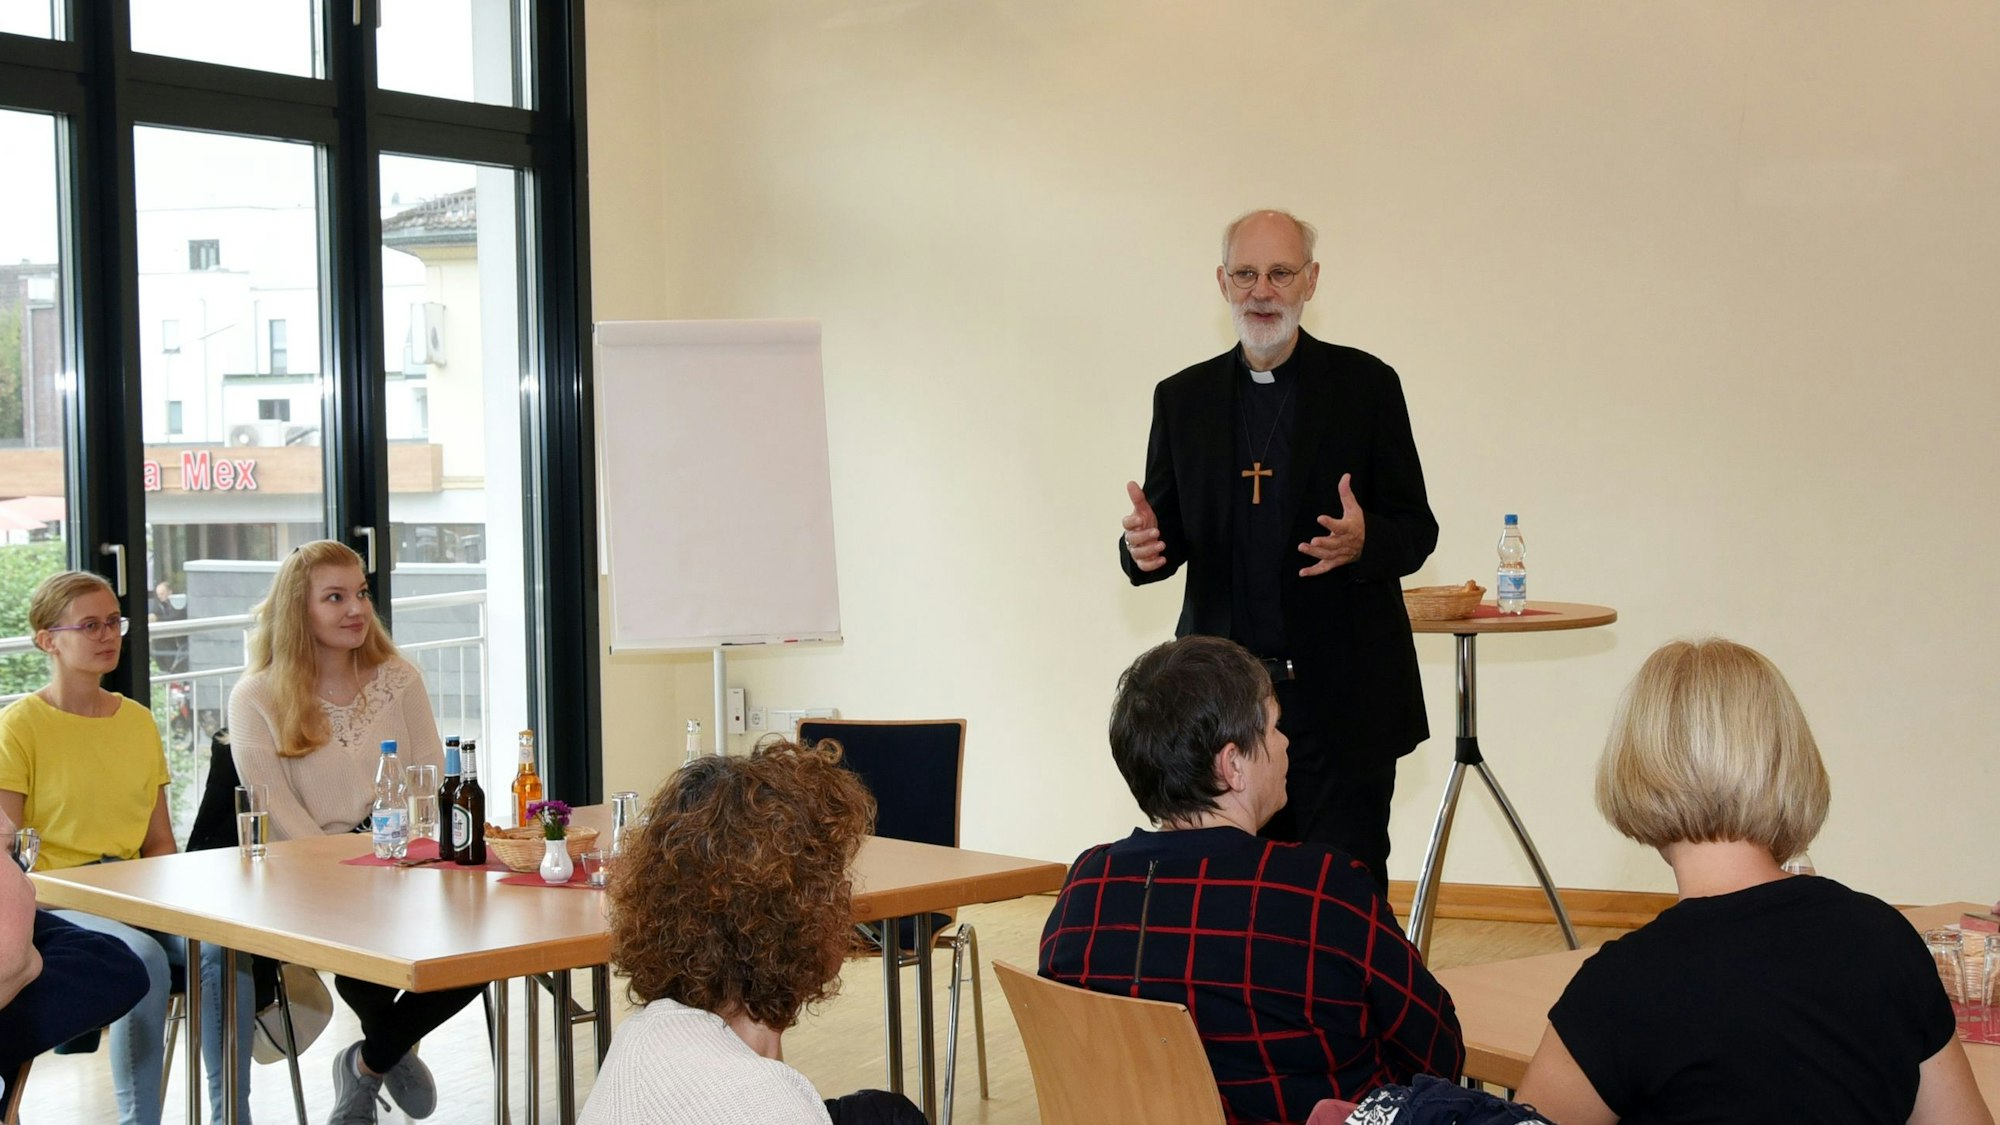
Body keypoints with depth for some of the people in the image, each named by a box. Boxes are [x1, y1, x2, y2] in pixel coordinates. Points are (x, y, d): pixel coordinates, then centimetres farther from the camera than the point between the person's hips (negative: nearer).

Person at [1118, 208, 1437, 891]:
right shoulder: (1183, 399, 11)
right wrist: (1143, 546, -11)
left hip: (1343, 696, -2)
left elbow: (1417, 529, 3)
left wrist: (1364, 541, -20)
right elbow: (1165, 536, 13)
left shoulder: (1366, 386, 4)